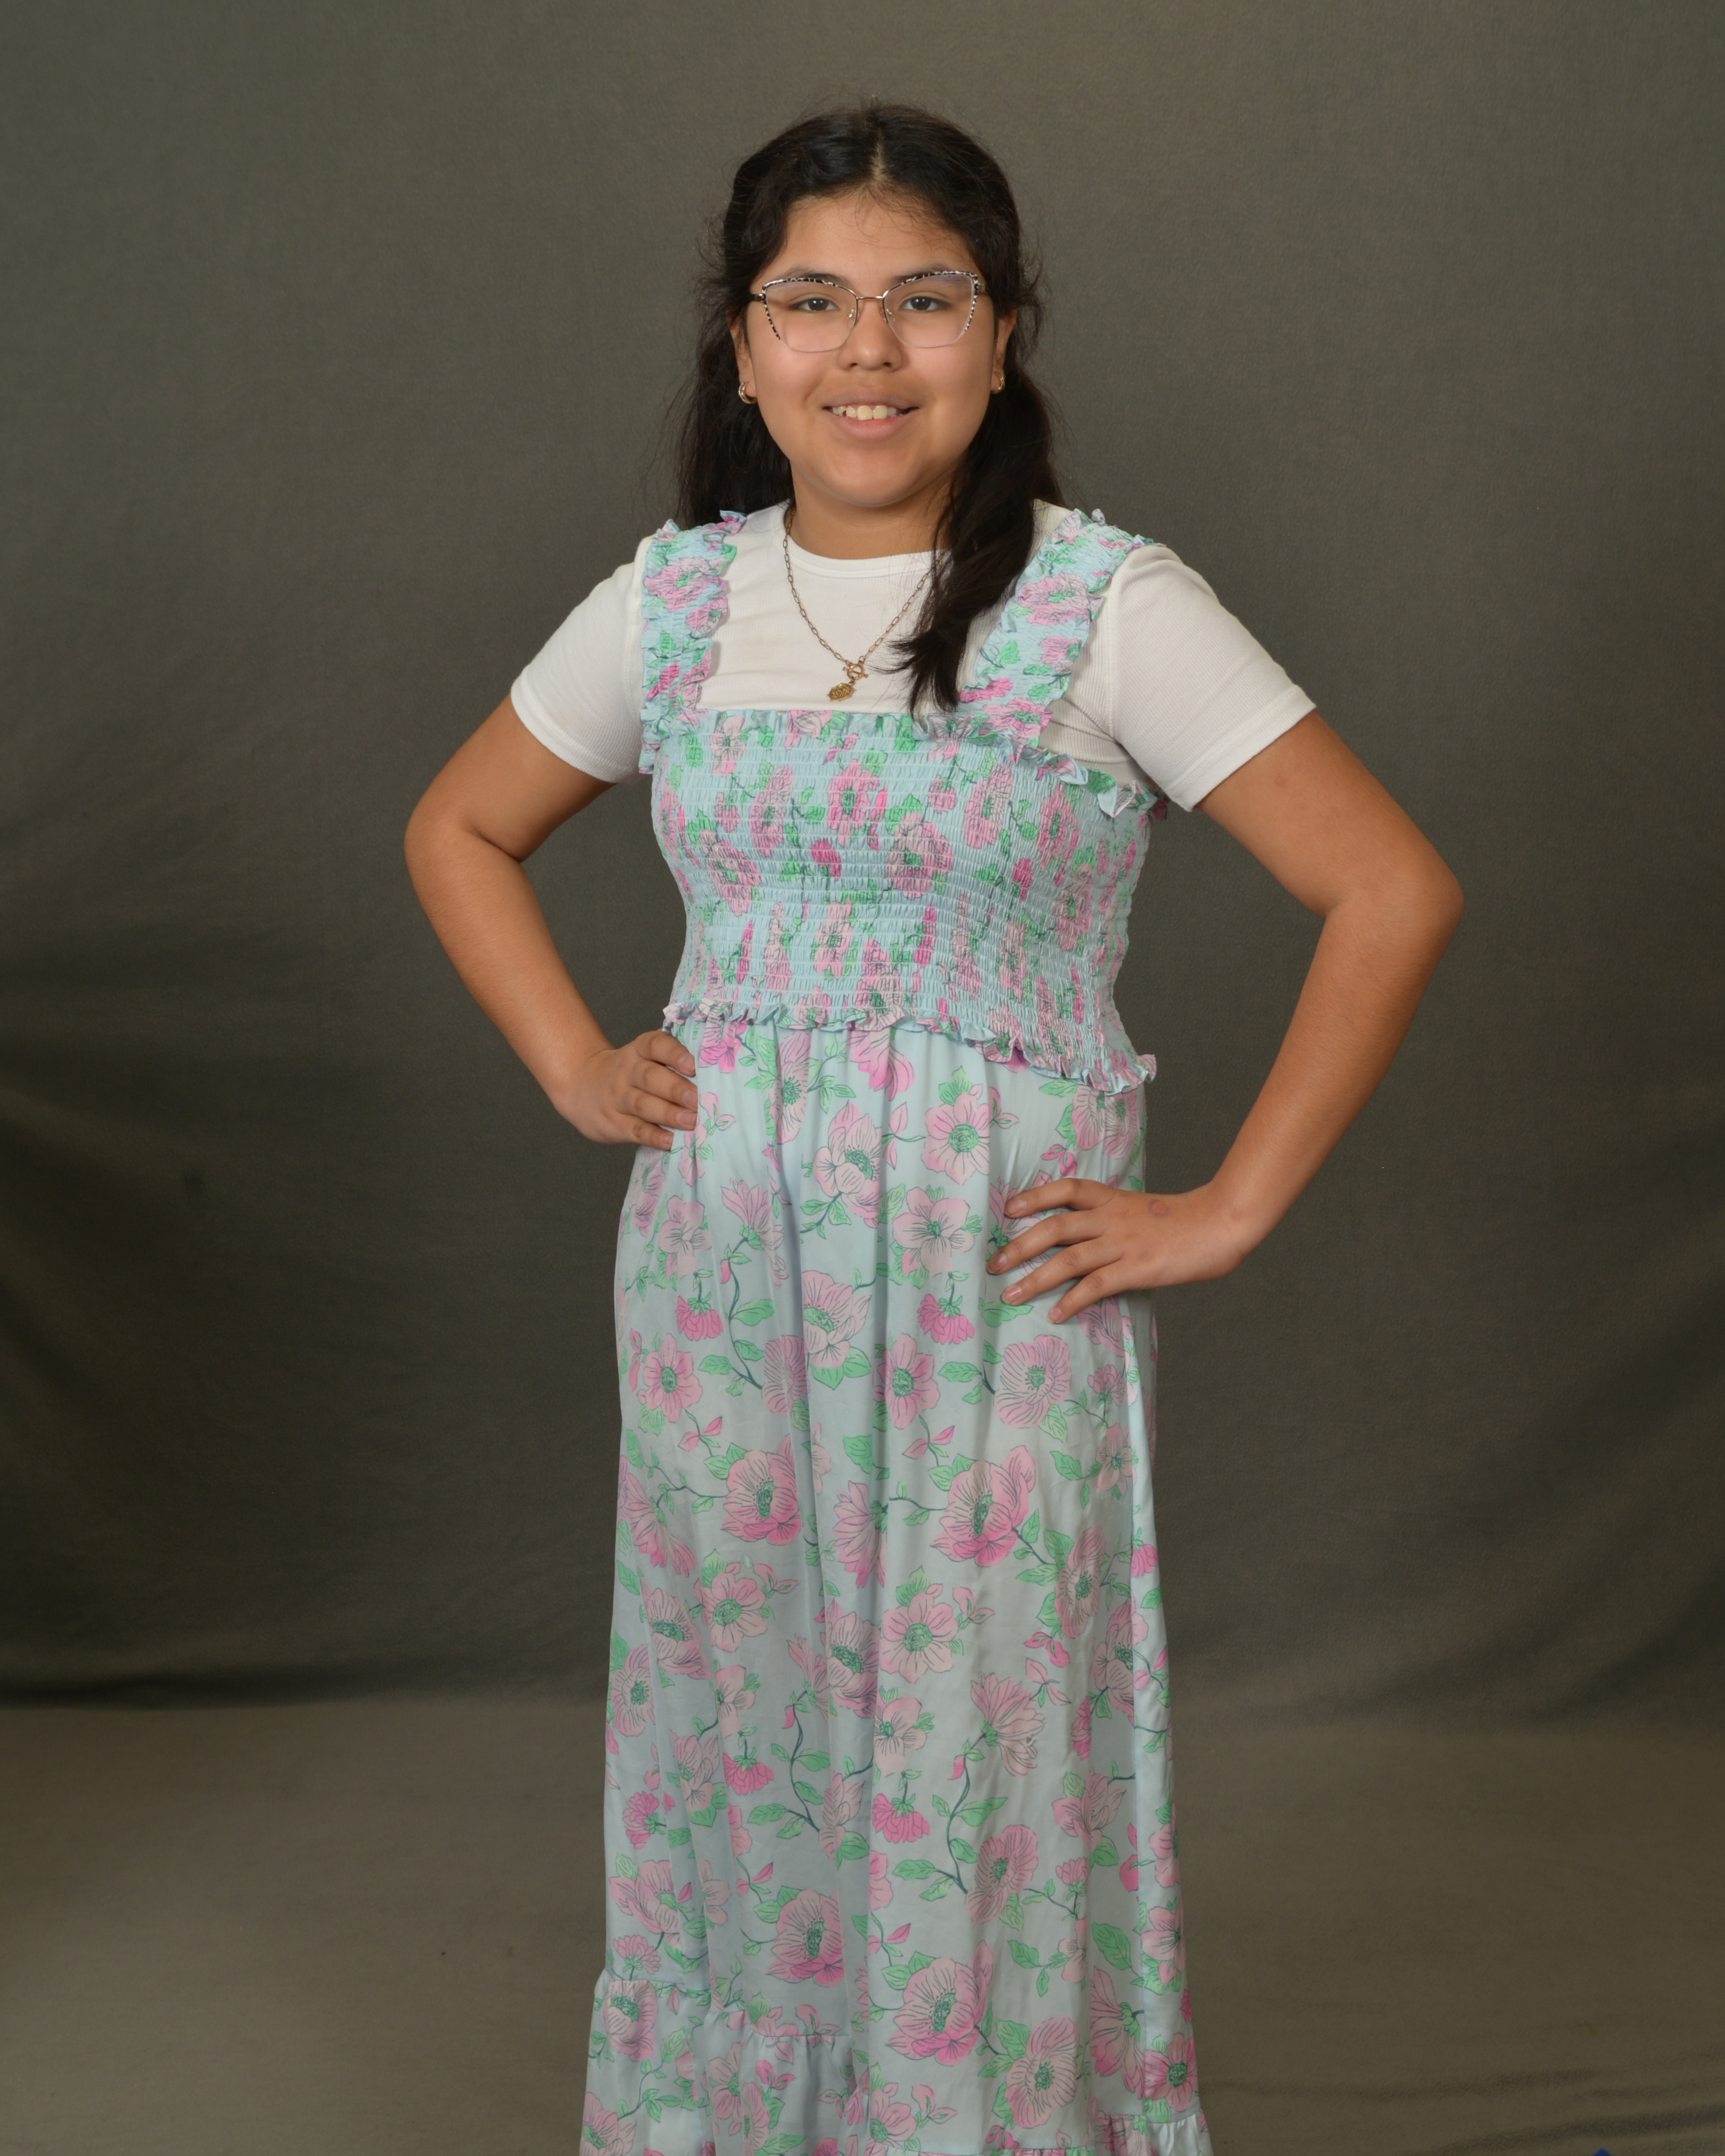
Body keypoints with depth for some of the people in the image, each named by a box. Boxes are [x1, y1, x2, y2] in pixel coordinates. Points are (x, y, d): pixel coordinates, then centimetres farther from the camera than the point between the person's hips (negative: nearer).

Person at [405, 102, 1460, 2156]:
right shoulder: (671, 602, 4)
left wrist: (1230, 1209, -10)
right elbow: (458, 833, 19)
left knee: (978, 1748, 4)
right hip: (720, 1273, 4)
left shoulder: (1108, 604, -9)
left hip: (1000, 1285, -3)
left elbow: (1393, 891, -11)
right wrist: (577, 1068, 6)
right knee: (732, 1734, 14)